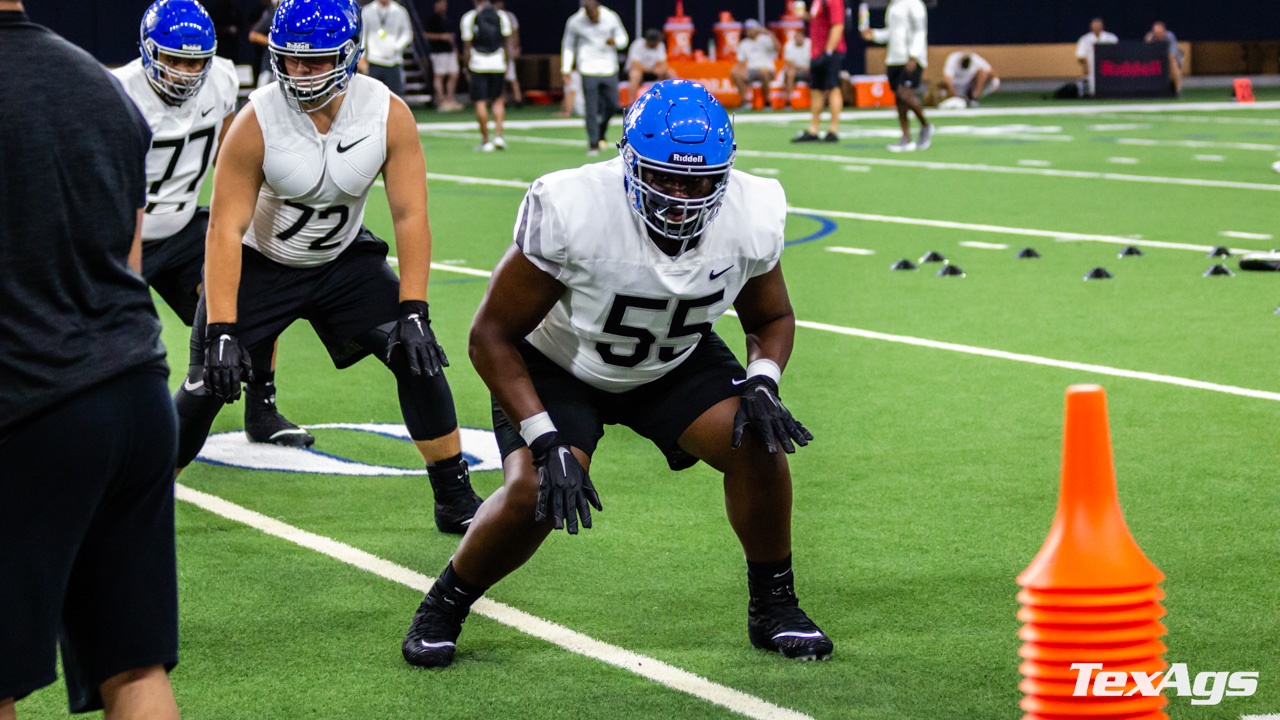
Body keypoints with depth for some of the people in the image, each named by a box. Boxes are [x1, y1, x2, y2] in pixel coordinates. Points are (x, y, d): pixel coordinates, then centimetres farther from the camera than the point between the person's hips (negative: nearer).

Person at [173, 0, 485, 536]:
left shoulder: (388, 115, -21)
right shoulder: (256, 123, -26)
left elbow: (409, 216, -18)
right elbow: (225, 229, -25)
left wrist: (413, 311, -25)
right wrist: (221, 331, -31)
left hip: (343, 260, 2)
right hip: (260, 265, -2)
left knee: (418, 356, -11)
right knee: (208, 385, -8)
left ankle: (455, 501, 2)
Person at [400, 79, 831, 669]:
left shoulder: (750, 217, -23)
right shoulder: (571, 213, -36)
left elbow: (771, 319, -1)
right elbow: (493, 335, -25)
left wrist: (761, 385, -23)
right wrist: (546, 441, -33)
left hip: (676, 362, 4)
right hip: (557, 365, -3)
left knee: (759, 445, -18)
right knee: (535, 494, -25)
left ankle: (774, 608, 6)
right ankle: (444, 607, 4)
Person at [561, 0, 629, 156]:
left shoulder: (611, 18, -4)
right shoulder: (575, 22, -5)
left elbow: (622, 38, 7)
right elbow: (568, 46, 8)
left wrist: (615, 41, -16)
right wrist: (566, 69, 3)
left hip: (609, 68, 2)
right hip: (588, 71, -2)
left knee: (612, 105, 2)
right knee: (591, 108, -8)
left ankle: (601, 133, 30)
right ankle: (593, 144, 1)